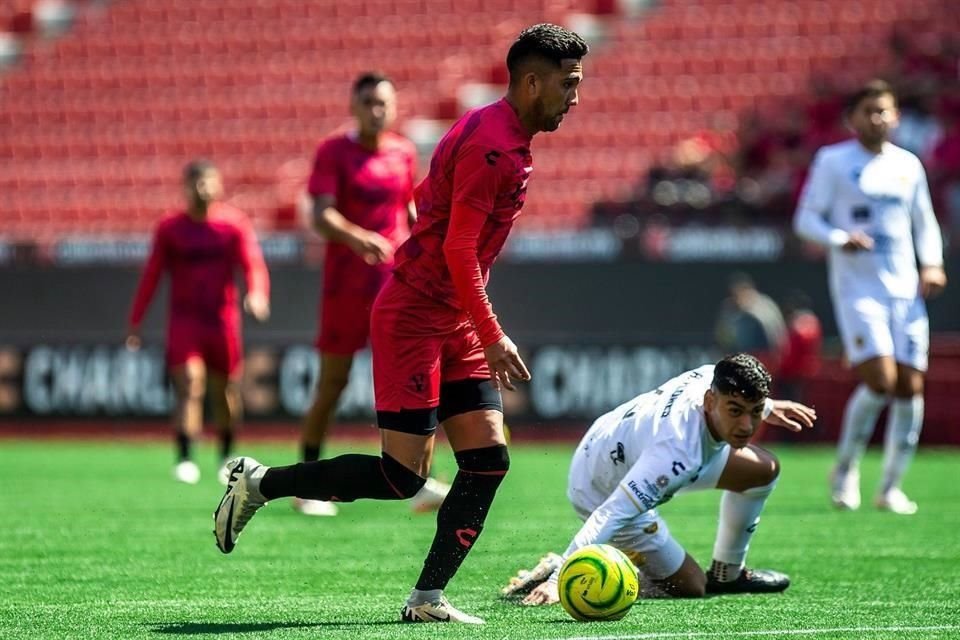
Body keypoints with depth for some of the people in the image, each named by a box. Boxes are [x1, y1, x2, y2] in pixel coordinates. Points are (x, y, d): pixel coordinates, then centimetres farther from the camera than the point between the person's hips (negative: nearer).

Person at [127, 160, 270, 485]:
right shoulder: (169, 228, 3)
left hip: (223, 320, 1)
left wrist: (257, 294, -29)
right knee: (189, 387, -17)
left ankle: (226, 458, 29)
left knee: (226, 393, 10)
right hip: (184, 321, -1)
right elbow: (151, 275, 6)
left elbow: (253, 263, -8)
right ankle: (184, 460, -23)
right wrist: (135, 322, 3)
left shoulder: (234, 223, 1)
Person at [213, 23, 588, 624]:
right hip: (413, 318, -10)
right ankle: (259, 483, 5)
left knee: (488, 459, 0)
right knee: (402, 477, -10)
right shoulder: (490, 145, -19)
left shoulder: (508, 139, 12)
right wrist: (493, 336, -18)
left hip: (454, 320, 10)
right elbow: (458, 249, -22)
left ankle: (427, 598, 1)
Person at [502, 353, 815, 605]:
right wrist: (559, 580, -54)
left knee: (763, 468, 6)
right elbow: (612, 514, -48)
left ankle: (726, 574, 24)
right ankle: (559, 572, 2)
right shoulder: (676, 454, -44)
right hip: (603, 490, -9)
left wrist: (766, 408, 27)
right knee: (689, 587, 0)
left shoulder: (712, 378, -21)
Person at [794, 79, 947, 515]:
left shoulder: (908, 165, 13)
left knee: (910, 385, -1)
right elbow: (806, 219, 0)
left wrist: (932, 264, 6)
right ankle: (846, 470, 4)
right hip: (857, 287, -5)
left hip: (905, 289, 5)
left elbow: (924, 223, 23)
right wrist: (840, 239, -19)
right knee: (880, 380, -18)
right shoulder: (833, 161, 1)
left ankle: (891, 487, 10)